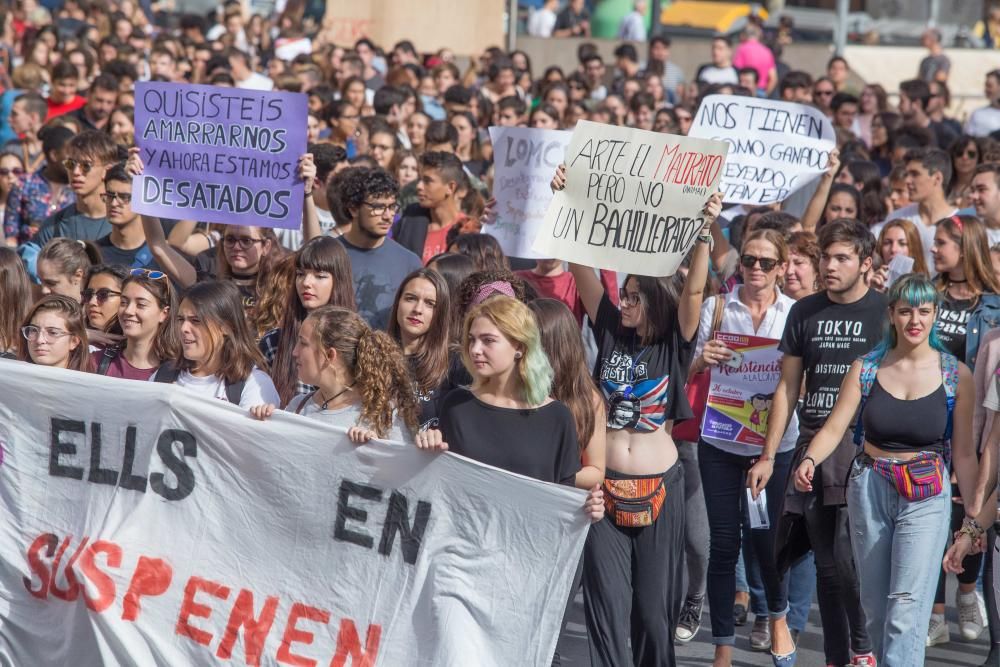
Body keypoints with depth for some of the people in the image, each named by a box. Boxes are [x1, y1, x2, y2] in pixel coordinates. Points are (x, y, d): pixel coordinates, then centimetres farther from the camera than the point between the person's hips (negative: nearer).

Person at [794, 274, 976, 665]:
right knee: (875, 607, 10)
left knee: (906, 606, -15)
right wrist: (810, 460, -24)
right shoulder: (866, 369, 2)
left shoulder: (956, 375, -2)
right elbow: (834, 428, -4)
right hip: (869, 489, 3)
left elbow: (964, 453, 0)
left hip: (926, 496, -3)